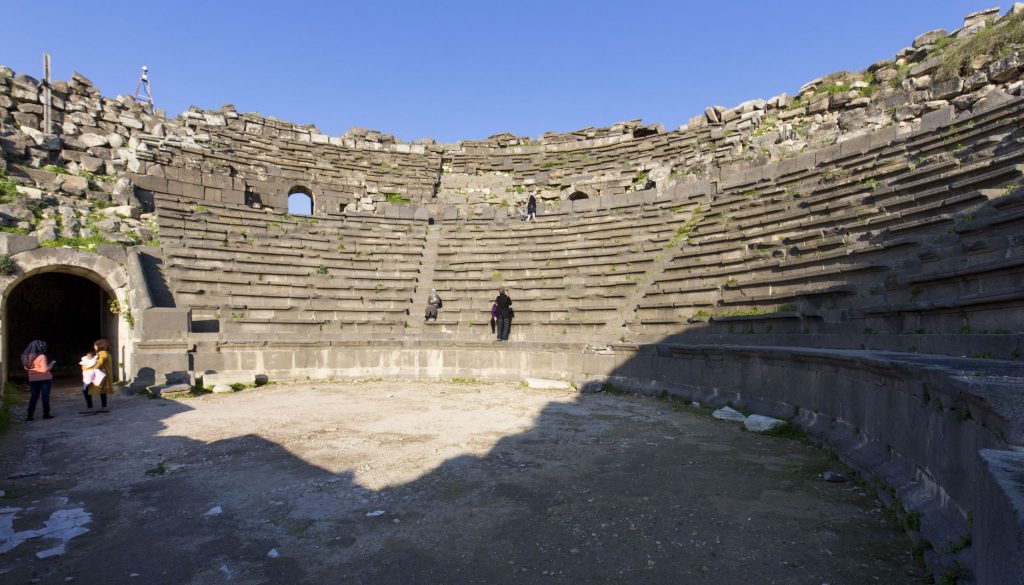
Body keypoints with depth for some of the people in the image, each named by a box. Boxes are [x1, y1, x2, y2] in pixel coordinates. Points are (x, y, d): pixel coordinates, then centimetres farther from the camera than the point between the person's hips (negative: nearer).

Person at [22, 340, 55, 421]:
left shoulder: (28, 357, 3)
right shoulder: (42, 357, -16)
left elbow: (26, 368, 12)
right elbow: (44, 370, -18)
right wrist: (51, 364, -4)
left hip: (33, 380, 6)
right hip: (44, 379, -5)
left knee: (33, 397, 10)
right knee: (45, 396, 4)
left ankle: (30, 415, 7)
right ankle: (46, 414, 8)